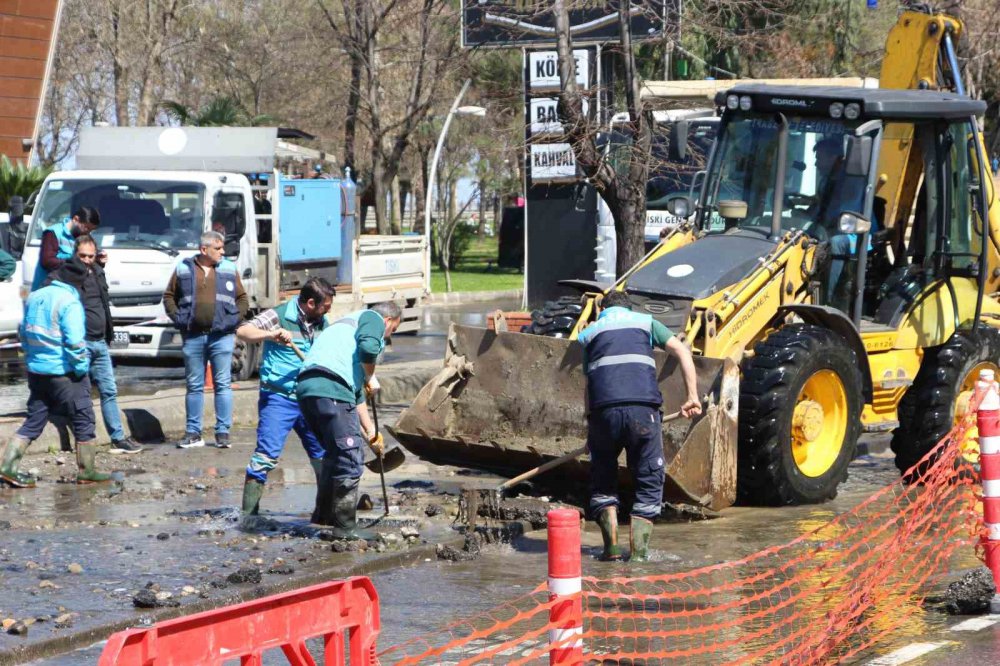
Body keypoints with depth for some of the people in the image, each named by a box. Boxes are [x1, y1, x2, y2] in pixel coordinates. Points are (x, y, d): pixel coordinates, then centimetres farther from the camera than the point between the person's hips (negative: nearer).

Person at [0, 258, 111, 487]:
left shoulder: (34, 297, 8)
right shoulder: (70, 302, -16)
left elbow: (25, 333, 15)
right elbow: (74, 342, -22)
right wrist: (82, 367, -11)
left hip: (36, 371, 7)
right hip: (64, 372, -7)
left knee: (34, 421, 13)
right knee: (83, 421, 7)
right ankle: (87, 472, 12)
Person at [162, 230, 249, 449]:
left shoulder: (229, 269, 7)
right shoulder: (184, 269, 5)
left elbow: (243, 298, 12)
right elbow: (169, 297, 12)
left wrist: (234, 318, -2)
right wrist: (178, 318, -1)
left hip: (221, 336, 0)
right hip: (193, 337, 0)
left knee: (223, 384, -1)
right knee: (194, 386, 6)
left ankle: (223, 433, 3)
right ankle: (193, 433, 11)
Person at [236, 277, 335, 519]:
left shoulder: (321, 323, 11)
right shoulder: (278, 316, -8)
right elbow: (243, 331, -17)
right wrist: (270, 335, -32)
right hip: (279, 397, -6)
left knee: (323, 453, 11)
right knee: (267, 453, -12)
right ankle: (248, 515, -8)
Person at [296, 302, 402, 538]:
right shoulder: (373, 319, 11)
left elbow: (356, 393, 39)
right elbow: (368, 349, -14)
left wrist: (370, 433, 41)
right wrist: (370, 378, 6)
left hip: (306, 388, 9)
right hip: (330, 388, -9)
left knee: (336, 453, 25)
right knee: (349, 459, -2)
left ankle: (324, 514, 34)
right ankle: (345, 526, 2)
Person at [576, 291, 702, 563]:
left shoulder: (588, 333, 25)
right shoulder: (646, 322, 24)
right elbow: (682, 351, 10)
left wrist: (590, 431, 25)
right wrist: (692, 396, 9)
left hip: (604, 410, 1)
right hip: (643, 408, -1)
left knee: (602, 481, 20)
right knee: (649, 482, 12)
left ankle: (611, 547, 11)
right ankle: (638, 552, 3)